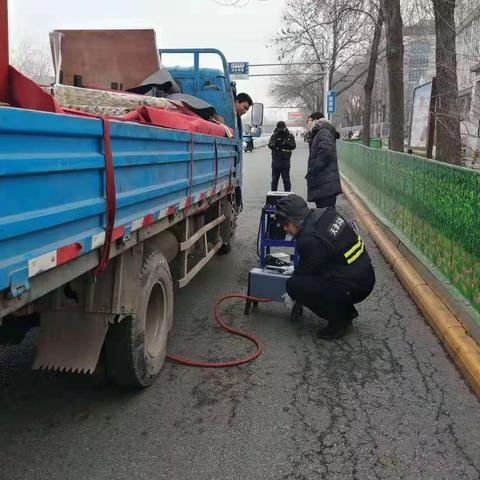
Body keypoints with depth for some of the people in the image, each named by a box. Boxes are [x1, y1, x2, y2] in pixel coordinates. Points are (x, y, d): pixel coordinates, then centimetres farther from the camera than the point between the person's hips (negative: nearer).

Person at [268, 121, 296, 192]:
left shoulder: (290, 136, 3)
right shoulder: (274, 136, 5)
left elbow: (293, 146, -9)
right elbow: (270, 145, -8)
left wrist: (286, 143, -27)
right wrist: (275, 144, -30)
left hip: (285, 161, -1)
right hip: (275, 161, 1)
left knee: (286, 180, 3)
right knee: (274, 180, 9)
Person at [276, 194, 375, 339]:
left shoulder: (310, 240, -24)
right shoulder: (326, 213, 2)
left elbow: (306, 271, -7)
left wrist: (291, 294, 11)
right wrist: (297, 271, 23)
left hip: (353, 287, -9)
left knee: (294, 285, -15)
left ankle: (338, 321, -2)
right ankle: (347, 310, 23)